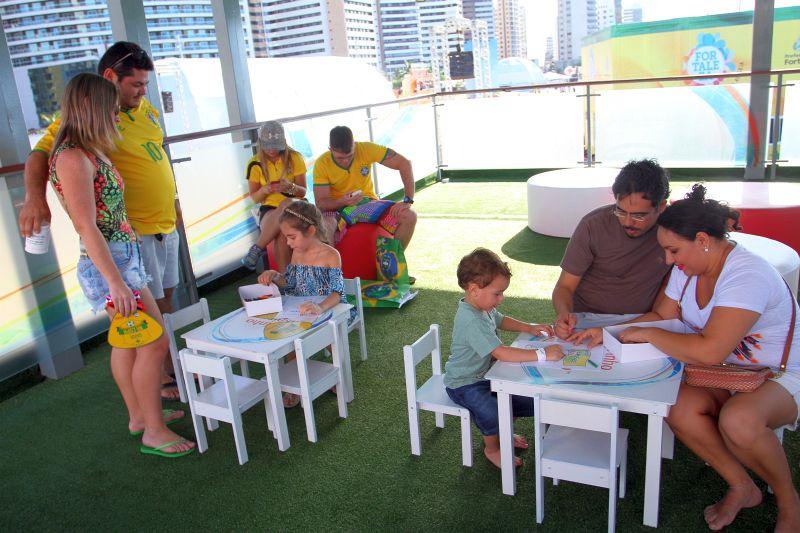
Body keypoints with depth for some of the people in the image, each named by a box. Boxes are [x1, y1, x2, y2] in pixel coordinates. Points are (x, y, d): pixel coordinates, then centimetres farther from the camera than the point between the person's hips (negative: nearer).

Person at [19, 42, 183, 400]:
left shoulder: (145, 109, 9)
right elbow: (39, 156, -16)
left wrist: (172, 204, 24)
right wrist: (34, 196, -34)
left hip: (166, 224, 8)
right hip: (133, 232, -8)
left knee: (166, 299, 17)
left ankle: (170, 365, 31)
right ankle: (157, 381, 15)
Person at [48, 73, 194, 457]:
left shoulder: (92, 152, 11)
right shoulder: (72, 158, -18)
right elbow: (86, 227, -22)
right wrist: (116, 282, -24)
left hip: (124, 259, 10)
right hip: (108, 266, -10)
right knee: (154, 342, -6)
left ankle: (139, 414, 33)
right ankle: (153, 432, 7)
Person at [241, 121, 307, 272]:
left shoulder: (294, 158, -2)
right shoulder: (255, 164, -1)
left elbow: (303, 191, -2)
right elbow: (254, 198, 5)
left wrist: (290, 187, -25)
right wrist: (264, 190, -19)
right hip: (269, 208, 0)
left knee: (286, 204, -39)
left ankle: (257, 249, -27)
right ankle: (284, 276, -29)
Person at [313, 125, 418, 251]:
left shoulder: (367, 149, -15)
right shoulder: (321, 164, -14)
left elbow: (404, 163, -13)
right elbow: (320, 203, -13)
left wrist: (407, 200, -21)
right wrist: (342, 201, -35)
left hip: (368, 203, 2)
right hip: (337, 207, -2)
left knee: (409, 216, -20)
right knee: (323, 226, -37)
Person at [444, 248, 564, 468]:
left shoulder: (482, 306, -2)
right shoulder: (472, 322, -34)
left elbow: (501, 320, 20)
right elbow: (501, 353, -40)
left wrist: (529, 328, 5)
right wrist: (542, 354, -39)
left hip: (484, 374, 10)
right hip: (464, 384, -10)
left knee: (525, 399, 11)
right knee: (494, 413, -28)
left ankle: (502, 433, 37)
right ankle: (492, 448, 4)